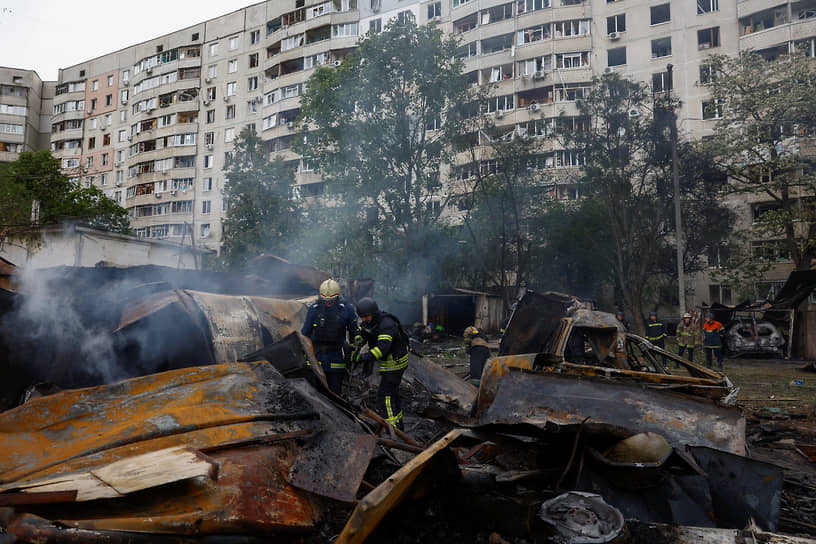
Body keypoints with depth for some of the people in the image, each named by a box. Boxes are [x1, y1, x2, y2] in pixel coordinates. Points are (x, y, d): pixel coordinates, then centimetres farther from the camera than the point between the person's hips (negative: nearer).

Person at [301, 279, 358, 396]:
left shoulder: (346, 310, -3)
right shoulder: (314, 309, 0)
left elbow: (354, 333, 7)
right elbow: (305, 333, 9)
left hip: (336, 359, -1)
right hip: (316, 355, 1)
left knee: (335, 391, 5)